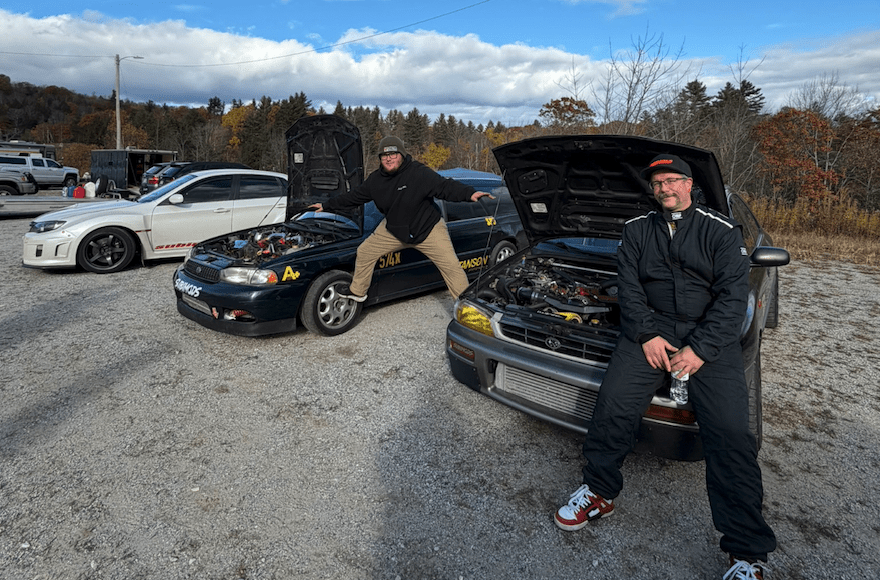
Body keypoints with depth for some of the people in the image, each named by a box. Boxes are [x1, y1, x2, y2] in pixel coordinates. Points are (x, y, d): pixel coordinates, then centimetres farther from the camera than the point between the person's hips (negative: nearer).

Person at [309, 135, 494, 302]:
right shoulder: (375, 180, -4)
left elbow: (445, 186, -27)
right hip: (393, 230, 5)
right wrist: (326, 206, 13)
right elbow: (352, 197, 8)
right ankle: (357, 291, 30)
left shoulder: (420, 173, -21)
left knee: (451, 266, -10)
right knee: (364, 252, 7)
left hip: (428, 228, -4)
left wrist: (470, 193, -43)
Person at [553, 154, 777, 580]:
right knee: (613, 405, -18)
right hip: (652, 329, 2)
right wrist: (647, 334, -10)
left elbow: (733, 296, -3)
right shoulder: (637, 230, 14)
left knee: (730, 432, -14)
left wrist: (701, 349, -15)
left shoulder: (721, 232, 6)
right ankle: (599, 493, 4)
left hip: (709, 336, -1)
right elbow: (628, 287, 5)